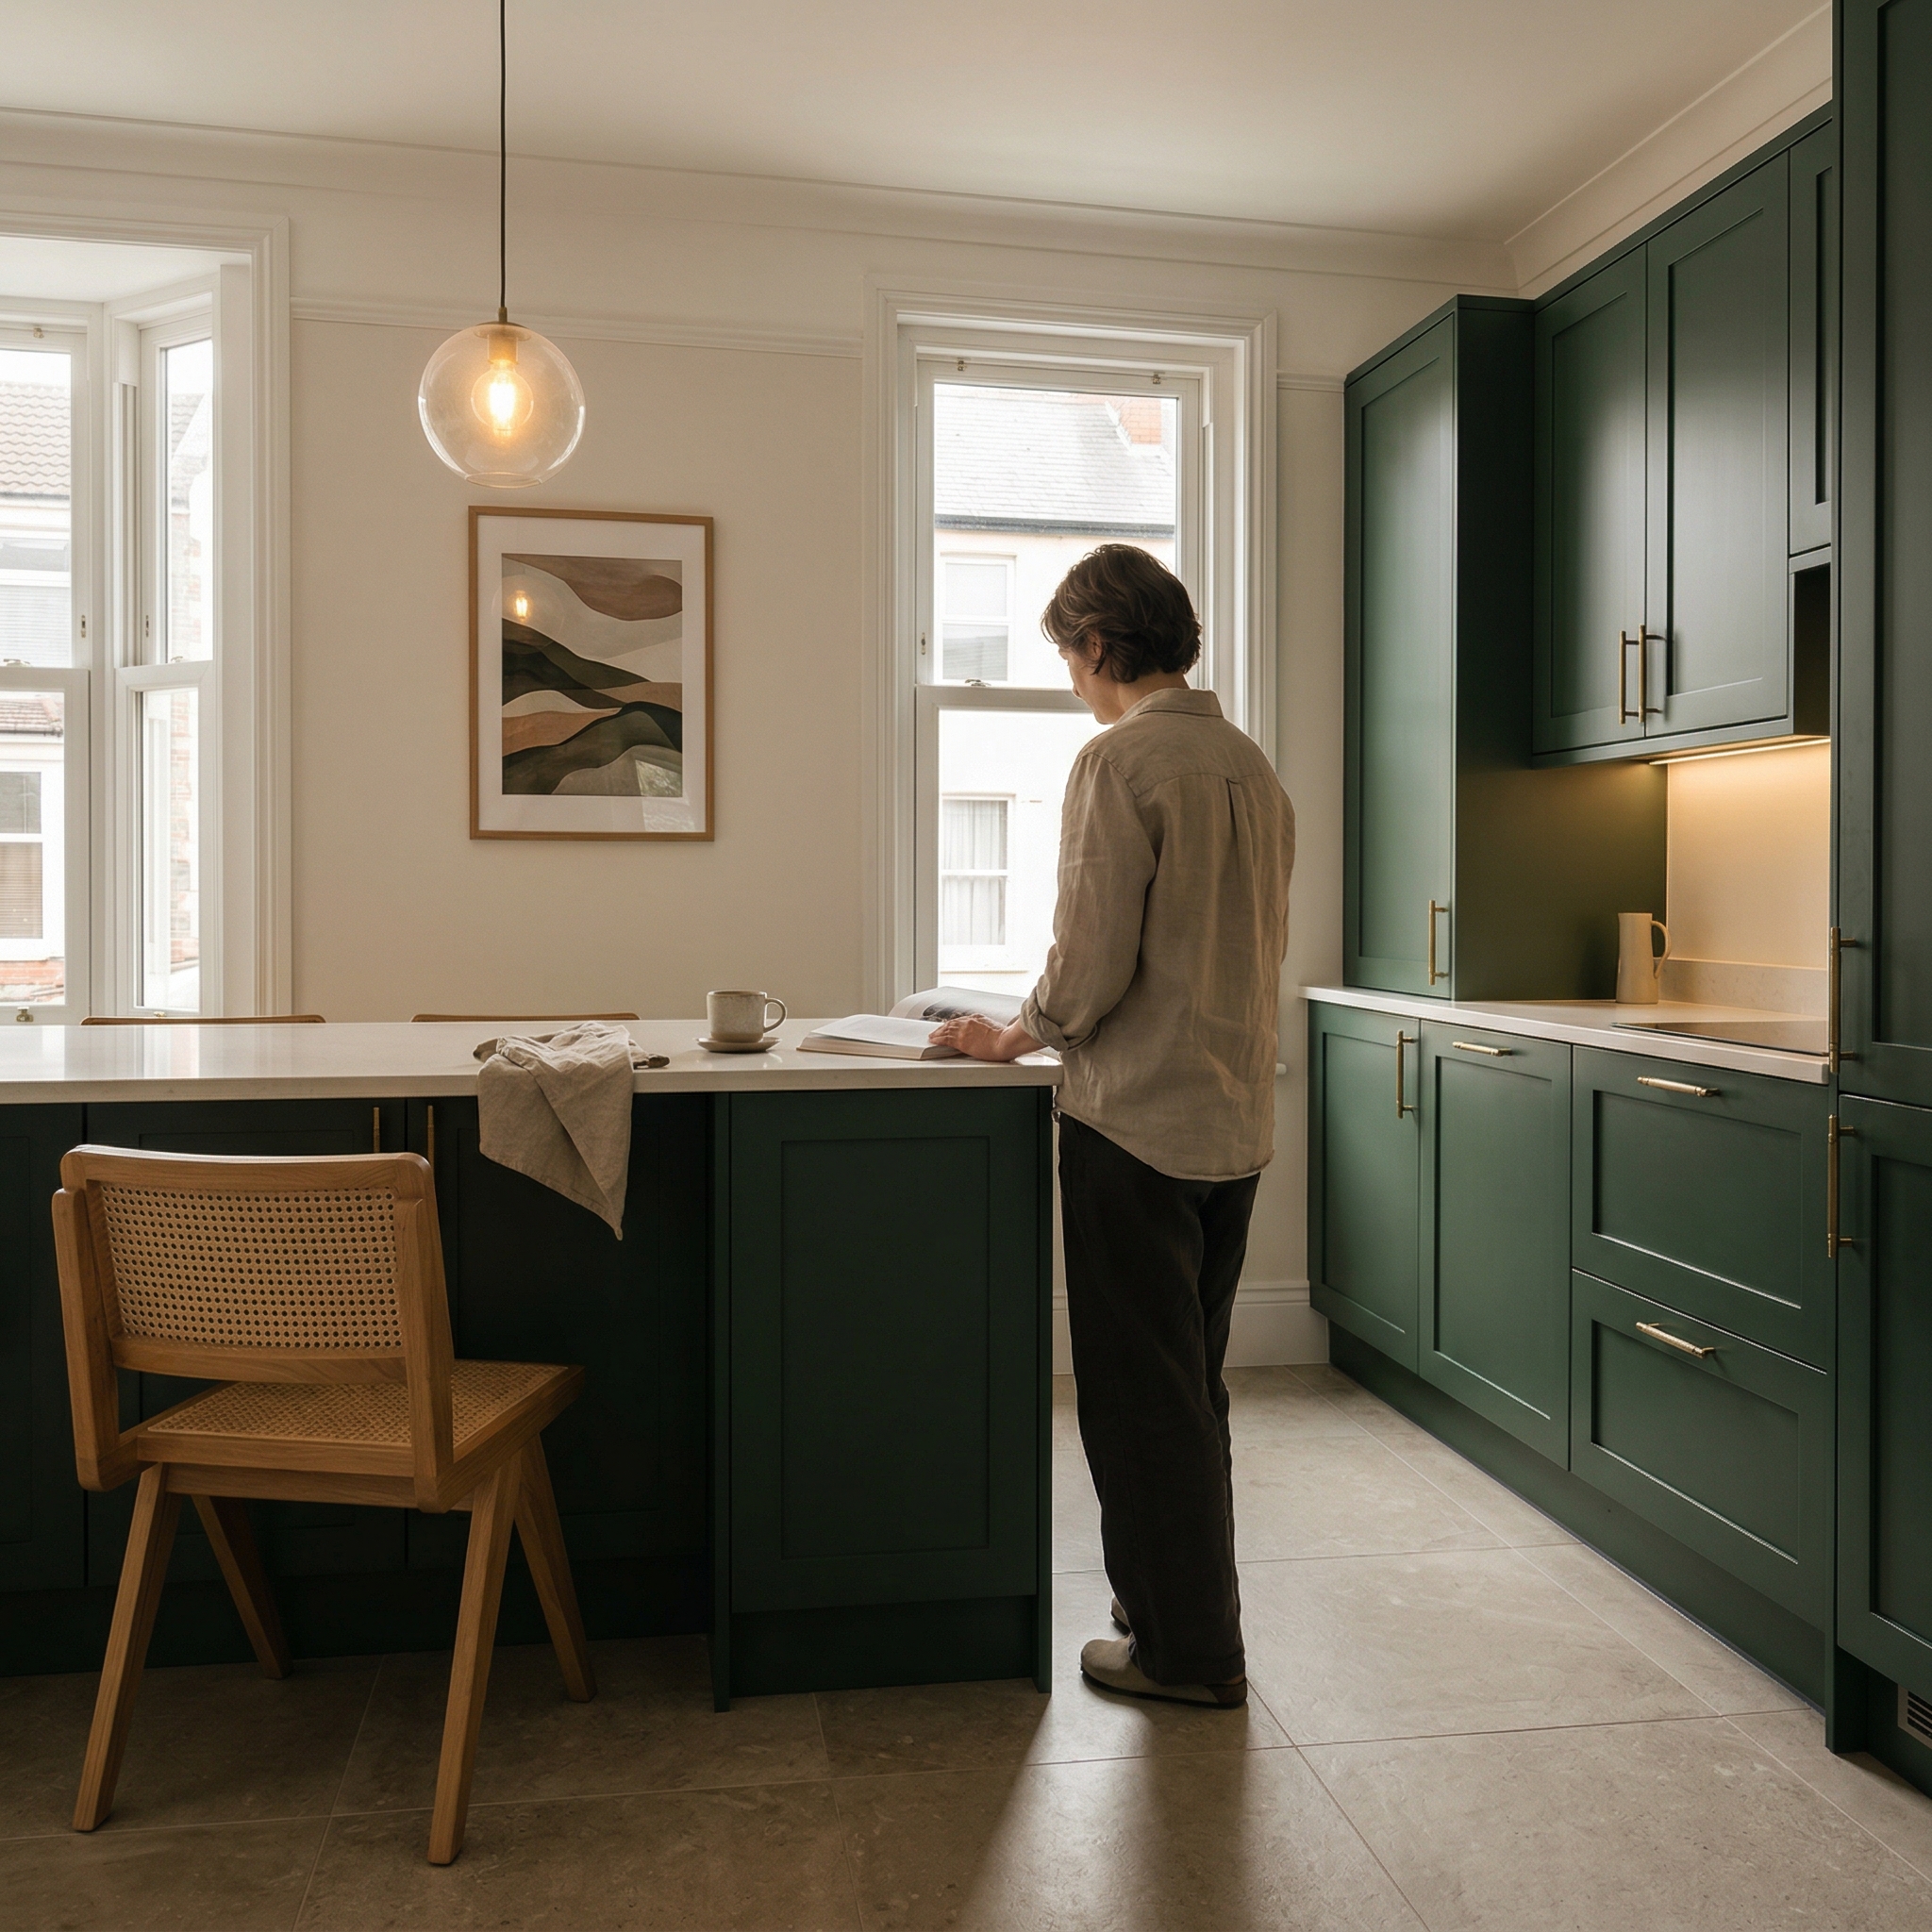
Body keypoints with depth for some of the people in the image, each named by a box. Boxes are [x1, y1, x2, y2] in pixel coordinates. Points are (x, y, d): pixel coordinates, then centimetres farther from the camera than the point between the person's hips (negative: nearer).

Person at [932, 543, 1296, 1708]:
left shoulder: (1121, 762, -14)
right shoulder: (1253, 766, 10)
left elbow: (1092, 965, -18)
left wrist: (1017, 1036, 1)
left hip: (1139, 1121, -8)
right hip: (1237, 1121, 8)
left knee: (1141, 1394, 5)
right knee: (1193, 1386, 20)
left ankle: (1187, 1647, 17)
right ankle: (1191, 1605, 34)